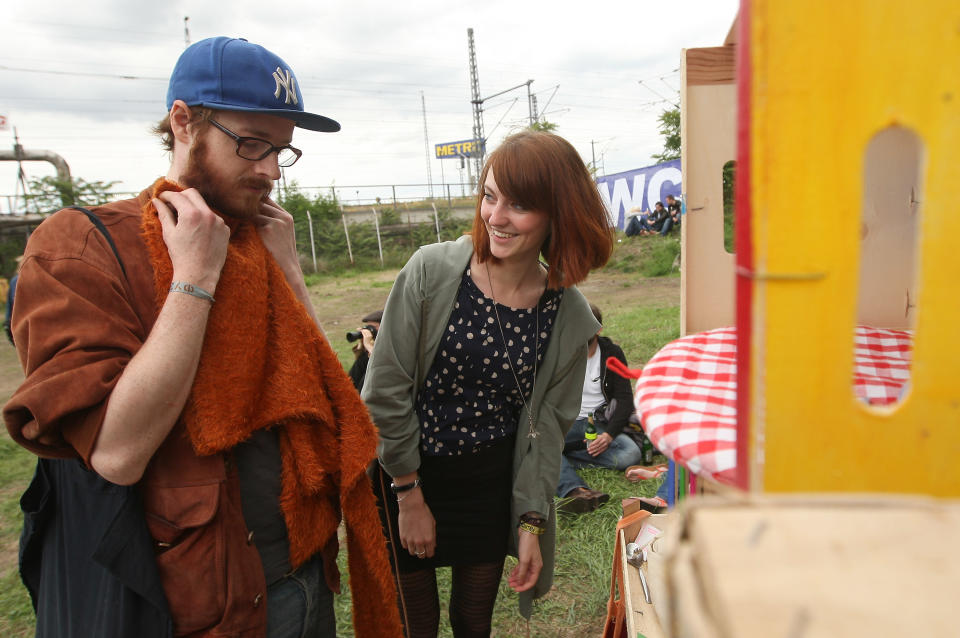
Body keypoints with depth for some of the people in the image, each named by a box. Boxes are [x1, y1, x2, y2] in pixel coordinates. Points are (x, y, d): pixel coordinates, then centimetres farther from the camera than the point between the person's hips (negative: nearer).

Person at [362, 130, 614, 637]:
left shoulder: (570, 316, -8)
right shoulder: (431, 271, -18)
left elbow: (547, 424, -1)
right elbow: (386, 393, -13)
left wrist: (532, 524, -1)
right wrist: (410, 496, -8)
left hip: (492, 485, 2)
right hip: (403, 478, -2)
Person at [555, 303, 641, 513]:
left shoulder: (612, 354, 6)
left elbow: (625, 399, 1)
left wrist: (609, 434, -15)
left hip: (599, 424, 1)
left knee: (631, 454, -30)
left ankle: (561, 460, -24)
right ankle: (575, 490, -55)